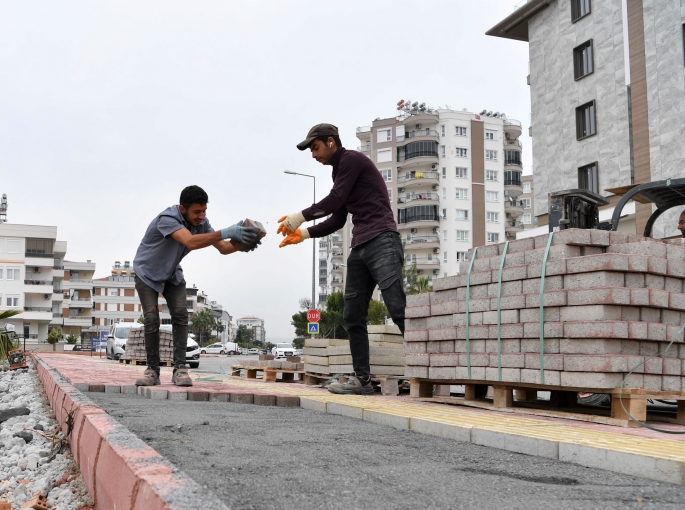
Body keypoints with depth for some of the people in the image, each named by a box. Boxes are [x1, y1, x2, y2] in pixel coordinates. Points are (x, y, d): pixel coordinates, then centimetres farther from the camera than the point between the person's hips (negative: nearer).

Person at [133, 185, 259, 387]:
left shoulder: (200, 223, -16)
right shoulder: (167, 218, -36)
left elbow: (223, 248, -15)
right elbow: (191, 242, -53)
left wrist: (241, 242, -37)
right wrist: (226, 232, -63)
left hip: (172, 274, 5)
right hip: (147, 273, -5)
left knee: (180, 314, -13)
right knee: (151, 319, -15)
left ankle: (180, 368, -14)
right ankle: (152, 370, -3)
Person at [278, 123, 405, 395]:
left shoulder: (352, 159, -1)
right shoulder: (339, 171, 25)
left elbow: (334, 201, -9)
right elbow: (337, 220, 24)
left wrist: (299, 217, 2)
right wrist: (304, 233, 16)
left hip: (382, 243, -10)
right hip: (360, 249, 10)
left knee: (398, 309, -17)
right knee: (352, 316, 5)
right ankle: (362, 379, 8)